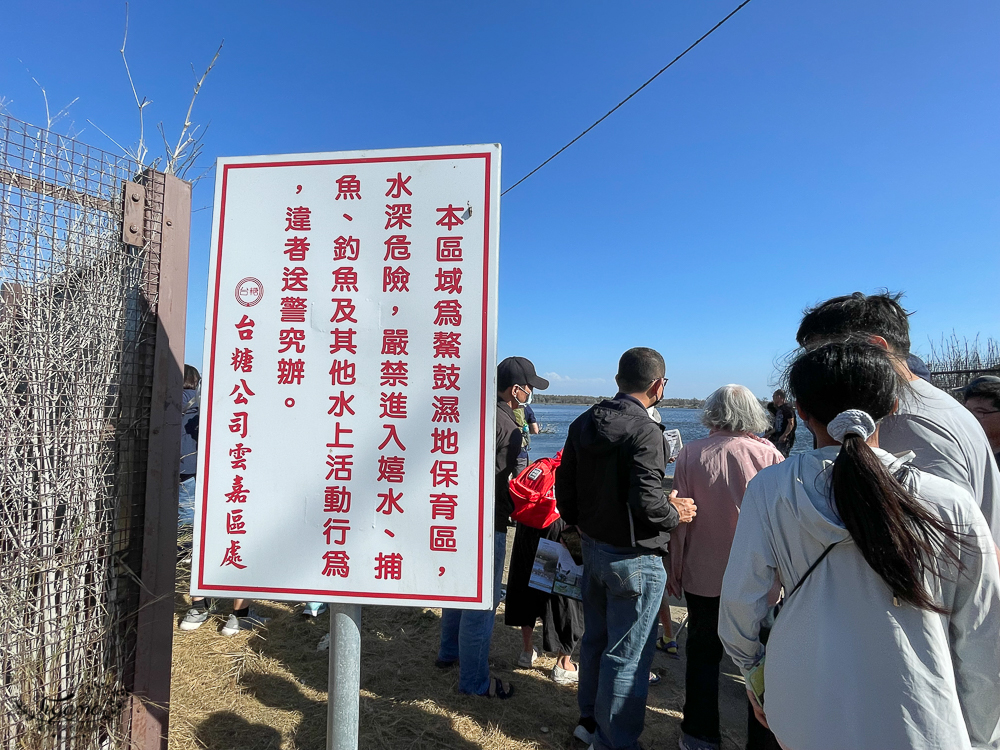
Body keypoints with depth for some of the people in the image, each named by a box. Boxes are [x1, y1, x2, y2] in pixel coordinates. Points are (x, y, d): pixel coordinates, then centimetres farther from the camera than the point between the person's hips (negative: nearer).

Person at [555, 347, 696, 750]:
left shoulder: (583, 423, 2)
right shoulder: (645, 431, -22)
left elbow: (564, 486, 7)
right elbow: (647, 501, -26)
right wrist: (675, 512, -6)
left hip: (592, 547, 8)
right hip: (634, 558, -8)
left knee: (594, 638, 24)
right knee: (627, 655, 9)